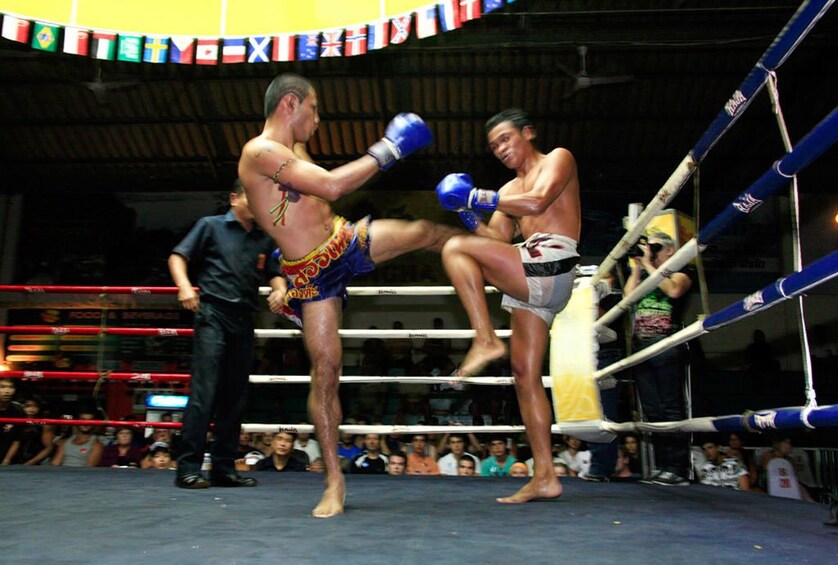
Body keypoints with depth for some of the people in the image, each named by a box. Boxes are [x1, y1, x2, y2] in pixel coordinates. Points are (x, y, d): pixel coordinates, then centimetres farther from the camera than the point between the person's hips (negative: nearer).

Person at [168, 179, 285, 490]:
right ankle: (188, 467, -6)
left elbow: (274, 274, 16)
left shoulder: (264, 240, 16)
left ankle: (224, 467, 15)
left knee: (235, 396, 7)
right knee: (204, 391, -12)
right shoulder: (211, 226, 5)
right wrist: (184, 285, -16)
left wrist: (280, 290, -7)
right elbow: (177, 257, 2)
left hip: (243, 322, 5)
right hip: (213, 315, -5)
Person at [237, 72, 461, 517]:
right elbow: (331, 186, -29)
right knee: (325, 372, -6)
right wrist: (385, 151, -20)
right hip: (312, 275, -7)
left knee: (423, 232, 7)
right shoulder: (260, 151, -18)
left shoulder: (295, 151, 12)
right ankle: (334, 483, 6)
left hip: (348, 241, 8)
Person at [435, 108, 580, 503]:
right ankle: (545, 477, 6)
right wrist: (469, 214, 3)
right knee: (525, 377, 3)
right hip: (531, 283, 8)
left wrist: (479, 197, -7)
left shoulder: (558, 159, 9)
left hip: (549, 266, -8)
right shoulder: (510, 190, 29)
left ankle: (486, 340, -19)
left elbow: (537, 202, -12)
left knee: (455, 249, -17)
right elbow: (496, 239, 18)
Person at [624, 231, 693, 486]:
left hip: (666, 346, -6)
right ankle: (662, 467, 9)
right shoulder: (642, 276, 21)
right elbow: (628, 296, 4)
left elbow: (673, 291, -15)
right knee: (652, 410, 5)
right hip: (640, 346, 6)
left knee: (671, 408, -7)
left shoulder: (679, 275, 8)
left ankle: (678, 468, -6)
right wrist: (637, 266, 6)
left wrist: (648, 264, -7)